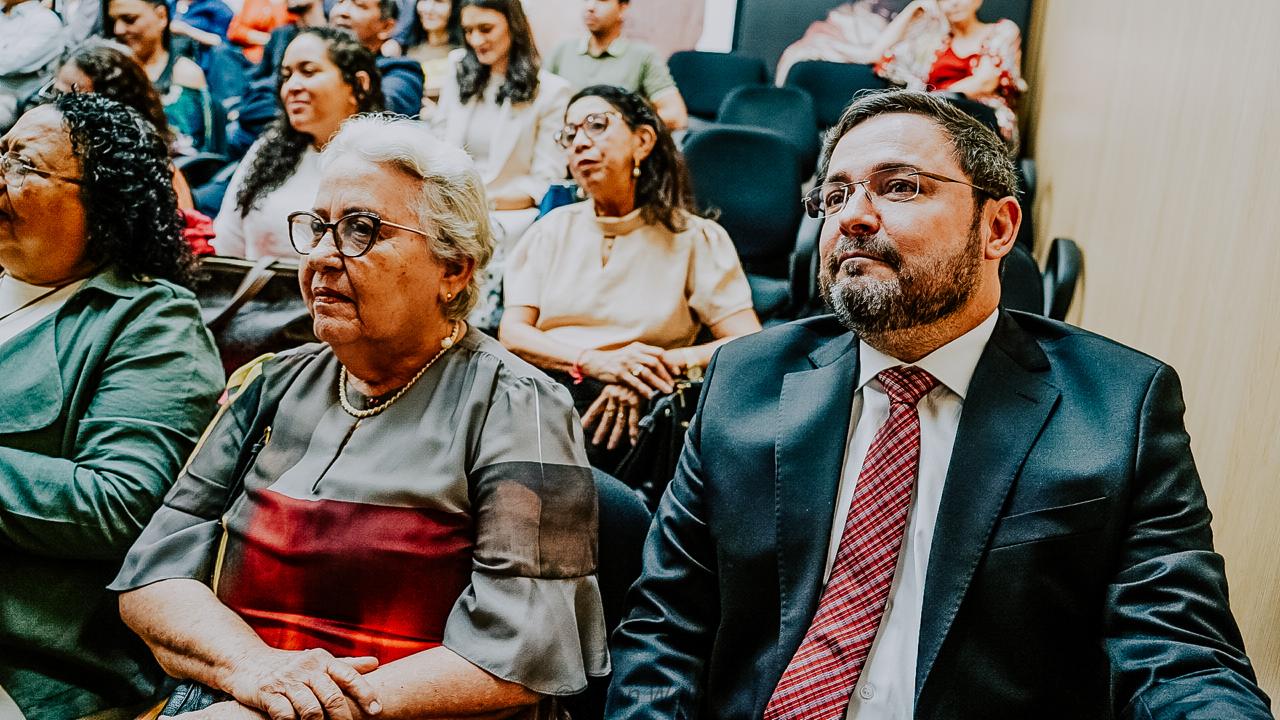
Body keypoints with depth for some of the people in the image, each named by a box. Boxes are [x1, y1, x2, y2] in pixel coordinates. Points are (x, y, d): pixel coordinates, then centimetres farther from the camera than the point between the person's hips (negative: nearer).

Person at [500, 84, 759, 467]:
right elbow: (512, 333, 6)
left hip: (628, 410, -3)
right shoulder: (555, 228, 18)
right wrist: (596, 362, -12)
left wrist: (659, 364, -16)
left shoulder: (695, 239, 8)